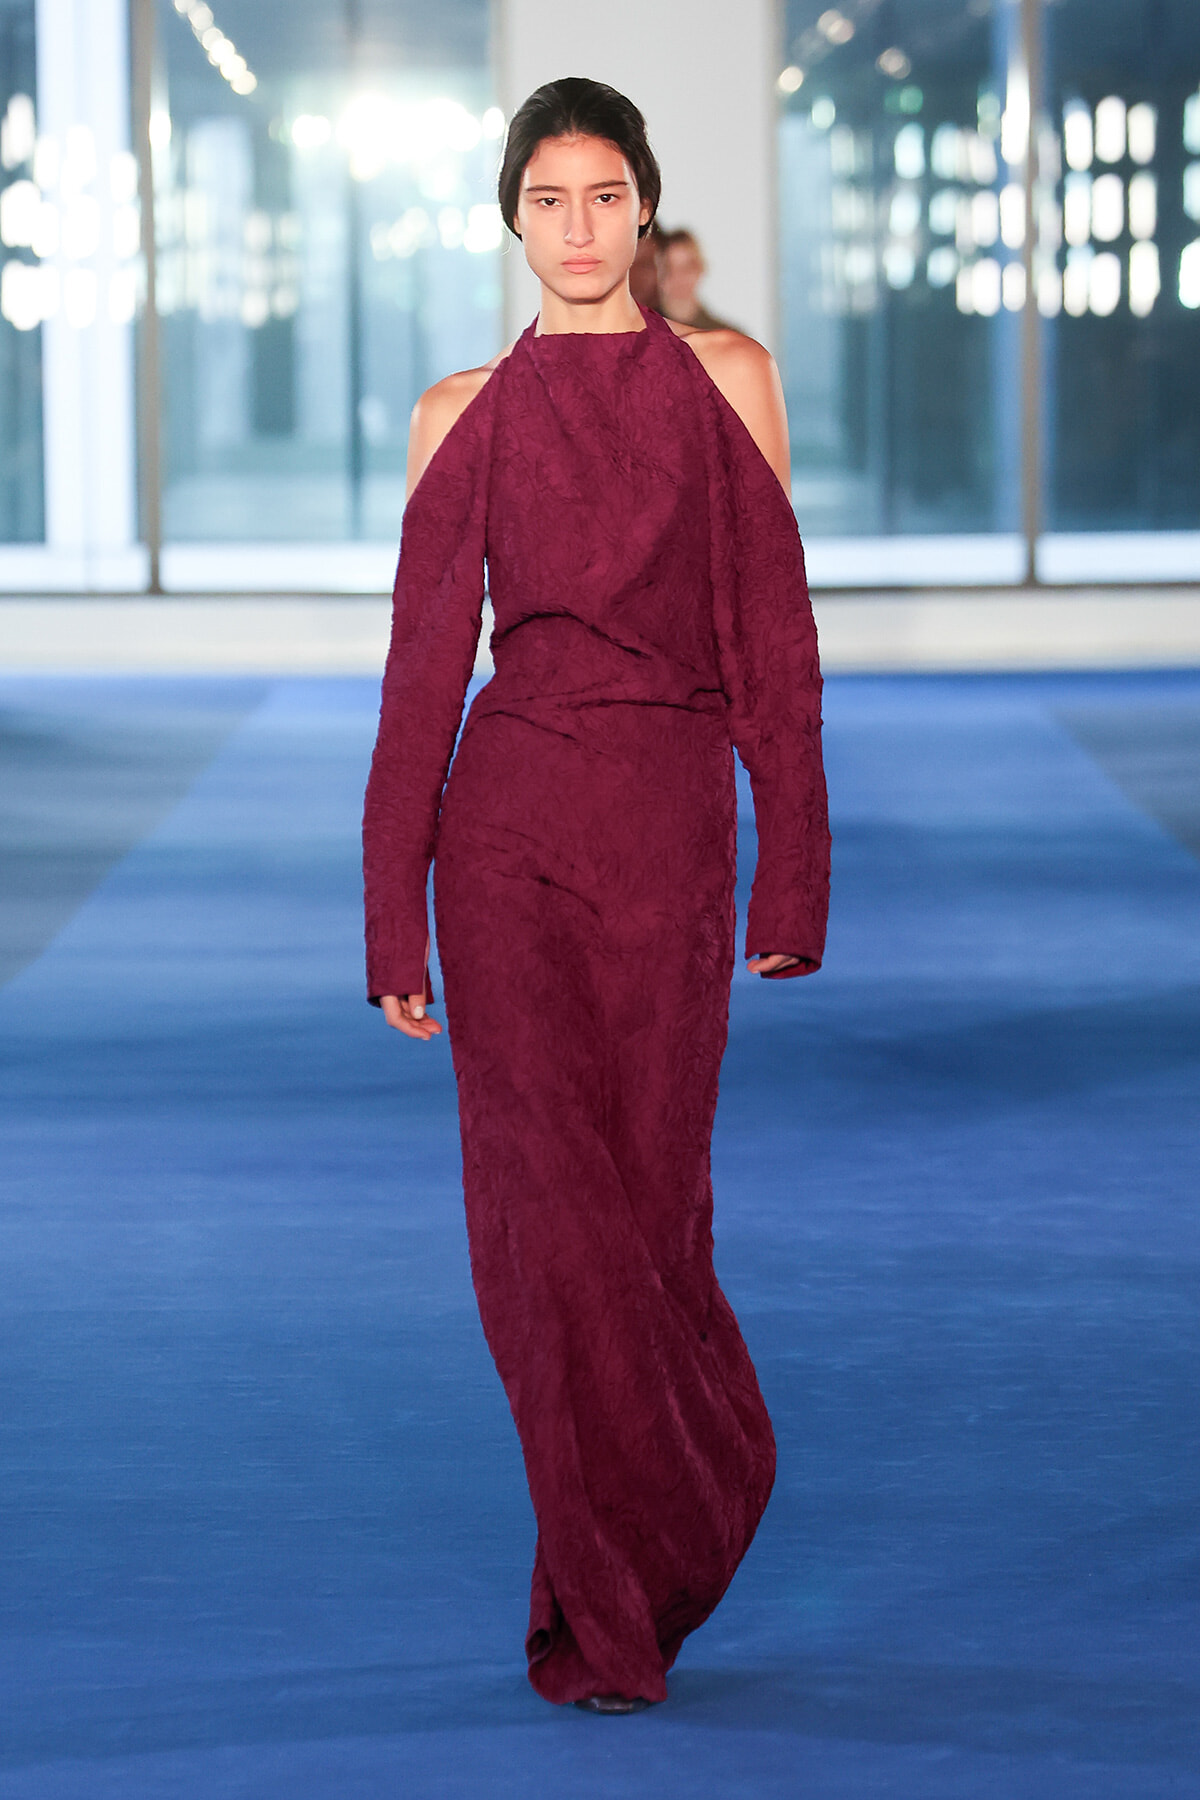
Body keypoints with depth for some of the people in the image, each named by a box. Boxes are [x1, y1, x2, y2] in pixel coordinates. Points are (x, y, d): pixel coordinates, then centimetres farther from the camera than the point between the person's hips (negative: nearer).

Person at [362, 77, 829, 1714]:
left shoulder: (724, 378, 4)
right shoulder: (467, 412, 6)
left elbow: (773, 630, 3)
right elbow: (425, 660, 6)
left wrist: (793, 879, -1)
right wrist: (394, 919, 3)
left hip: (670, 836, 0)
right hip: (509, 826, 0)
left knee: (646, 1198, 4)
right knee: (543, 1200, -3)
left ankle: (615, 1604, 26)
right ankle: (618, 1592, 10)